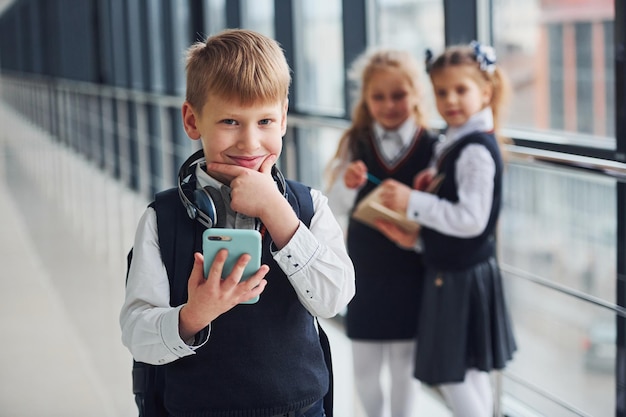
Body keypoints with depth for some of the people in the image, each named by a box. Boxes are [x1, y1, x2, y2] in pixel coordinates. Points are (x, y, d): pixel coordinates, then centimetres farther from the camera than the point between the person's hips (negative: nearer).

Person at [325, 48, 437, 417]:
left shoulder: (431, 147, -8)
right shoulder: (355, 145, -3)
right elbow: (337, 207, -6)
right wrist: (348, 185, -26)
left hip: (410, 275, -2)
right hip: (365, 274, 2)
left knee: (405, 366, 11)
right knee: (365, 367, 14)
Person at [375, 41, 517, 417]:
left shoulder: (477, 150, -21)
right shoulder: (457, 142, 9)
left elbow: (471, 220, -26)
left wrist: (412, 202, -25)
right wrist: (416, 232, 1)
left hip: (462, 278, -10)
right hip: (450, 272, 10)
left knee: (455, 376, -2)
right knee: (469, 376, 20)